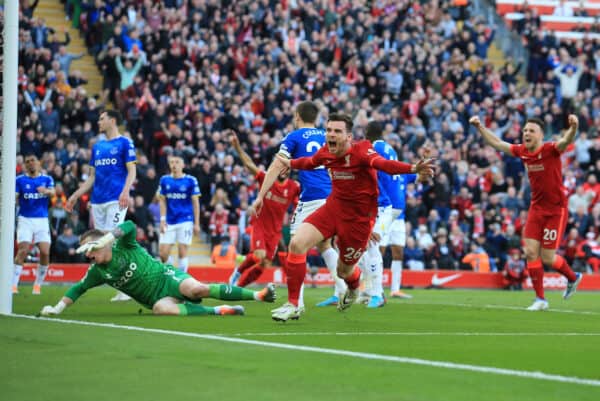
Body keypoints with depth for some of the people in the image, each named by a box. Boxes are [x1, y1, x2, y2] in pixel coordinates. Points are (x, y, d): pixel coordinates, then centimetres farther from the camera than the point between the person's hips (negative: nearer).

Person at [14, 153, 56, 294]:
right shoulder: (20, 180, 4)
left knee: (45, 252, -8)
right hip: (25, 219, -2)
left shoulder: (47, 179, 7)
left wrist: (46, 191, -34)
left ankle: (38, 285, 8)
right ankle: (13, 285, -13)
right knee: (23, 250, -16)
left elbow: (53, 193, -11)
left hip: (42, 219, 2)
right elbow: (14, 199, -1)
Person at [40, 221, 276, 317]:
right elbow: (78, 289, 17)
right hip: (157, 299, 3)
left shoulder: (123, 247, -7)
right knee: (161, 309, -35)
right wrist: (57, 309, 6)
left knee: (197, 289, -33)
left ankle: (257, 295, -29)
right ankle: (217, 311, -28)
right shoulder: (97, 272, 7)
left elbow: (129, 226, -26)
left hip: (168, 278, -3)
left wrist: (103, 240, -34)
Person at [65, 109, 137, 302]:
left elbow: (131, 171, -7)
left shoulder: (124, 143, 0)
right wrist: (75, 196, 19)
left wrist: (125, 191, -22)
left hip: (116, 200, -7)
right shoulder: (97, 146, 19)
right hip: (97, 200, 7)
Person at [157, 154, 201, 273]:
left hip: (185, 221, -3)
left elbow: (195, 203, 0)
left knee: (182, 253, -4)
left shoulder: (190, 180, -2)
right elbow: (162, 201, 11)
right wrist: (163, 219, 1)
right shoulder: (164, 180, 6)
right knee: (163, 253, -2)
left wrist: (197, 224, -2)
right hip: (169, 222, 3)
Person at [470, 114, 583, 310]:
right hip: (536, 208, 6)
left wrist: (573, 127, -58)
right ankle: (540, 298, 6)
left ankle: (573, 278, 28)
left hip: (556, 210, -6)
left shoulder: (551, 150, -17)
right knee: (531, 252, -4)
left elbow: (566, 141, -38)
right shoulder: (522, 151, 0)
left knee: (547, 257, -2)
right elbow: (497, 143, 13)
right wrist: (480, 127, 10)